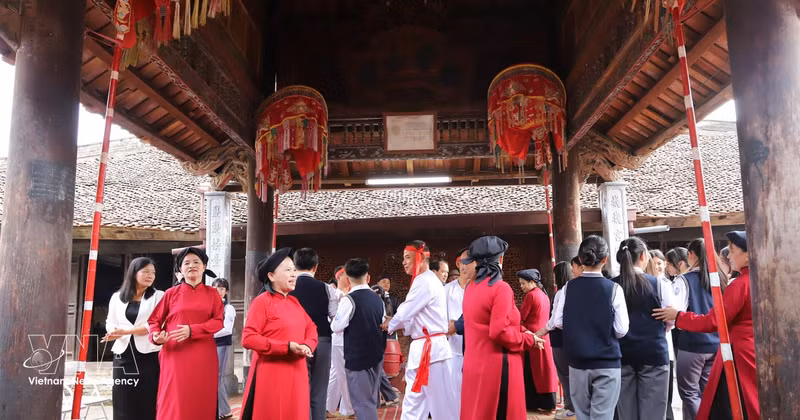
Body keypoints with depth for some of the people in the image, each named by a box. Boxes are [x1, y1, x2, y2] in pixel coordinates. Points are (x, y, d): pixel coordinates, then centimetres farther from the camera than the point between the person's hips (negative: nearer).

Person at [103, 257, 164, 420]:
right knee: (123, 403, 4)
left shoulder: (159, 296, 3)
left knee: (147, 403, -2)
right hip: (123, 355, 3)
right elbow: (110, 323, 12)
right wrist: (116, 334, -10)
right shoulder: (117, 297, 14)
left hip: (149, 355, -3)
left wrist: (124, 331, -12)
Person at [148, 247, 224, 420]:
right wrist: (155, 336, -12)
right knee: (174, 403, -4)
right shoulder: (172, 293, 7)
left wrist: (191, 330, -14)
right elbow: (154, 321, 10)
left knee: (201, 403, 3)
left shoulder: (212, 293, 8)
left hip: (203, 356, 1)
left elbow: (218, 321, -1)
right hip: (175, 355, -1)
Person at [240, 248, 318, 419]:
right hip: (271, 374, -6)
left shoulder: (294, 301, 12)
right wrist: (286, 347, -19)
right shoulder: (262, 301, -10)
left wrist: (308, 345, -8)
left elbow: (311, 328, 15)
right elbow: (248, 338, -16)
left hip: (296, 373, 7)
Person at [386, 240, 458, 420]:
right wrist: (398, 324, 6)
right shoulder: (425, 281, 17)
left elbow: (405, 312, -13)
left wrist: (388, 325, 4)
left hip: (430, 347, -10)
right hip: (422, 347, 10)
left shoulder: (425, 282, -16)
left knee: (441, 400, -3)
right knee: (413, 400, 14)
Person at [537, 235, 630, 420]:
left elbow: (558, 322, 1)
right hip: (607, 362, -2)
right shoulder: (613, 288, -9)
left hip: (577, 362, 3)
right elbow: (622, 330, -7)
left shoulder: (568, 287, -3)